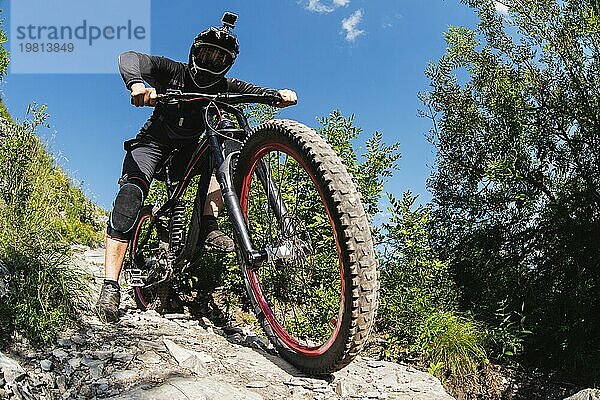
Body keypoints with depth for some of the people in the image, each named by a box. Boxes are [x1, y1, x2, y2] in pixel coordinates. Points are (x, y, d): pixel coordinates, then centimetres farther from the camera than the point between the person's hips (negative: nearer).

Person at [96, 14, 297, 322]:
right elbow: (129, 58, -27)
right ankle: (110, 285, -30)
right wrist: (136, 83, -51)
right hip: (155, 142, -3)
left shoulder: (224, 87, -7)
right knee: (131, 193, -28)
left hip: (193, 148, 3)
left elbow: (256, 92, -18)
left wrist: (280, 94, -42)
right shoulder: (173, 71, -14)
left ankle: (208, 225, -28)